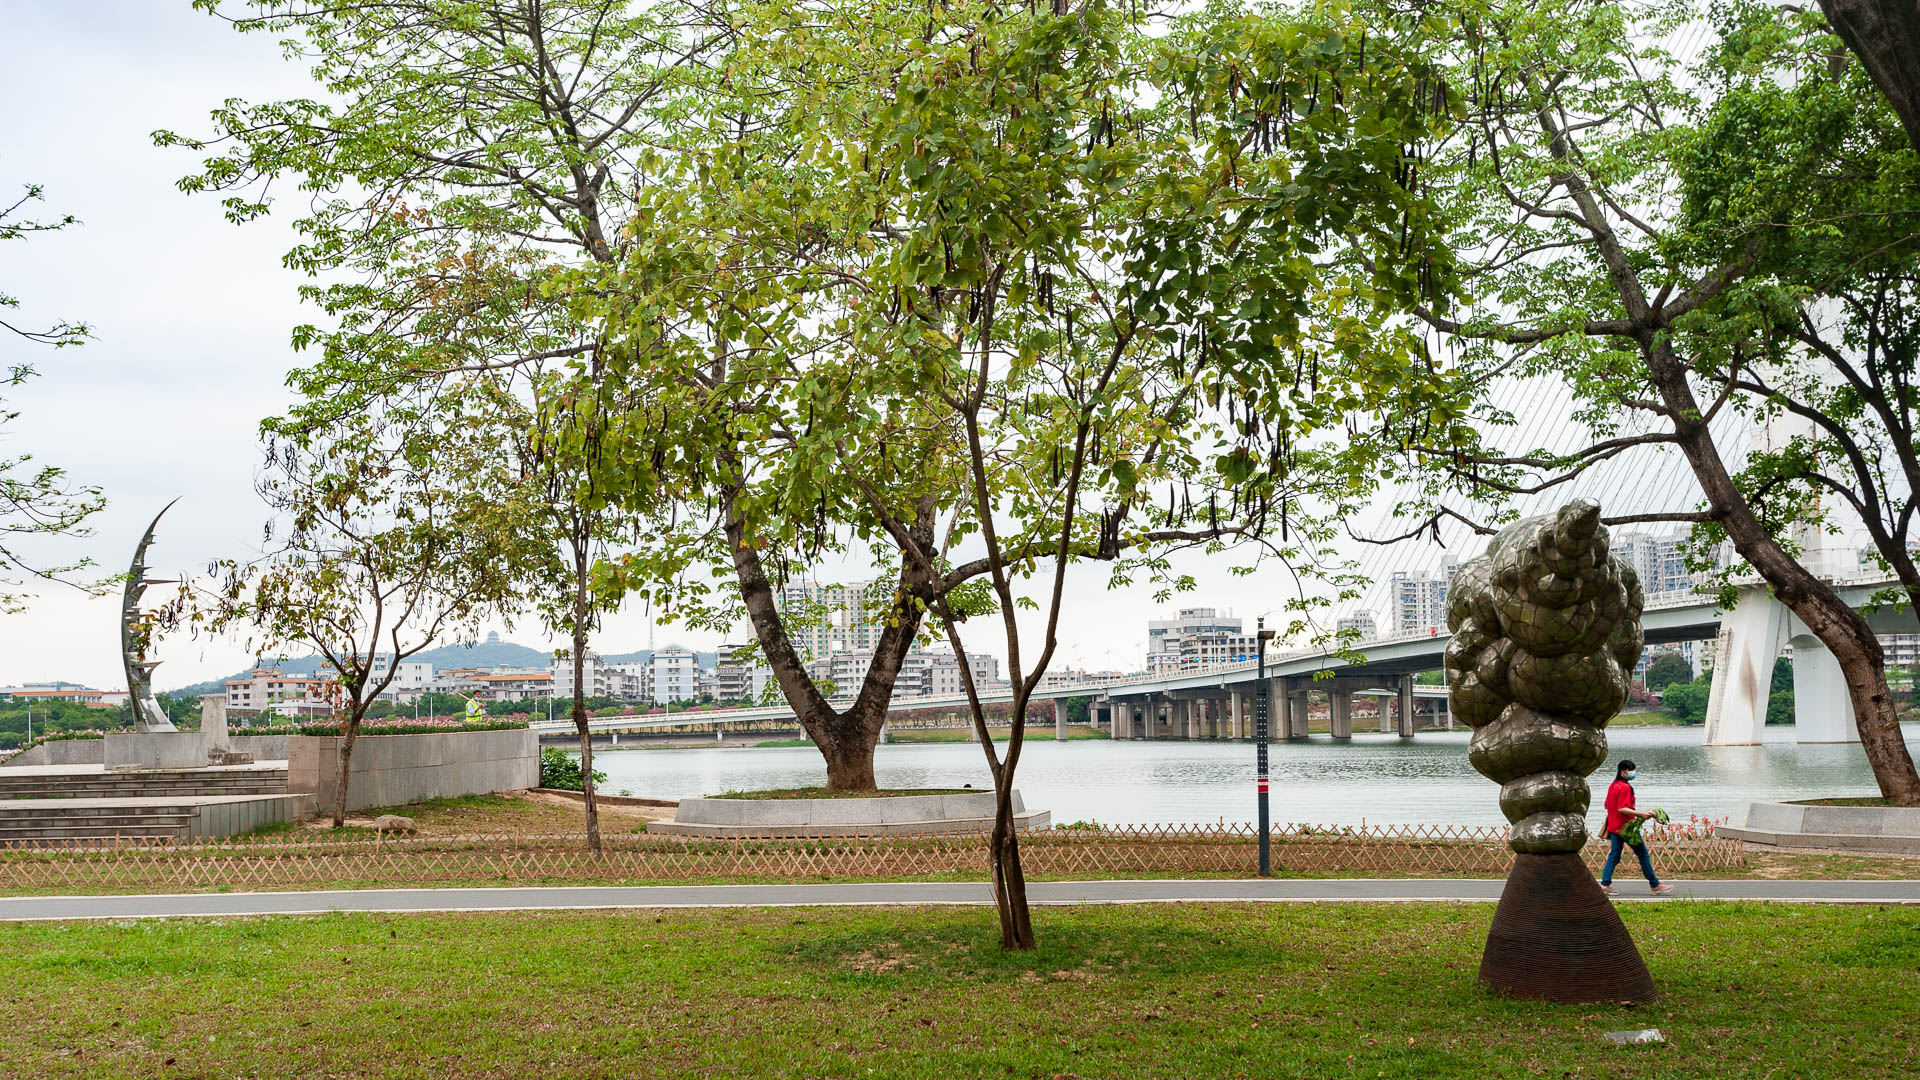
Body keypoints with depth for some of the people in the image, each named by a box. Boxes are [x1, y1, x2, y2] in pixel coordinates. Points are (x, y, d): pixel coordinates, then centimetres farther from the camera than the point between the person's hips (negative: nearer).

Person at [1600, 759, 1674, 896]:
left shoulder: (1612, 786, 12)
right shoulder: (1625, 787, -16)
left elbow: (1607, 806, 19)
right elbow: (1622, 808, -23)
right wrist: (1640, 814, -26)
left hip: (1614, 826, 9)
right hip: (1626, 827, -9)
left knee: (1614, 856, 9)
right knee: (1643, 855, 0)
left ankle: (1605, 884, 1)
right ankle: (1655, 886, 7)